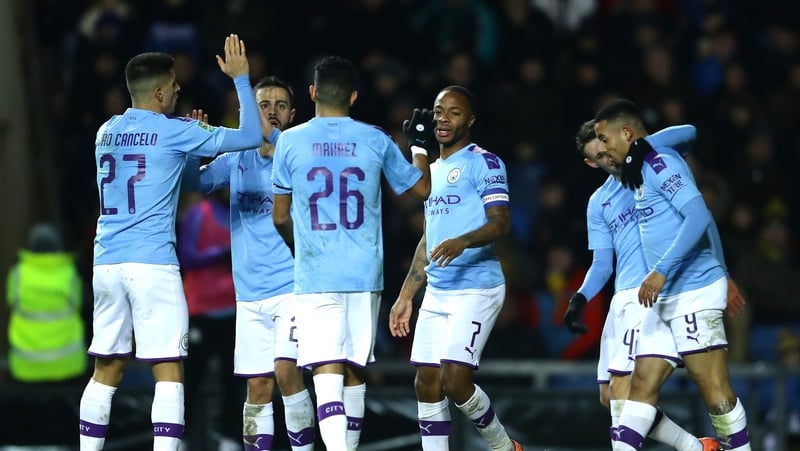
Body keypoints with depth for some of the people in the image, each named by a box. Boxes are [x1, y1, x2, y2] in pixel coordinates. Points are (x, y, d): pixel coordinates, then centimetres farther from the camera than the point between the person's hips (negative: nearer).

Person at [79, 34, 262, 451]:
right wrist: (240, 78, 4)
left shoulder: (106, 132, 14)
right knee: (168, 372, -5)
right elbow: (250, 137, -5)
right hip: (152, 263, -6)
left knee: (106, 370, 12)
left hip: (106, 262, 6)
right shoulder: (172, 131, -5)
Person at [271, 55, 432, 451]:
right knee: (354, 373, 14)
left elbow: (280, 217, 9)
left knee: (328, 374, -10)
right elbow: (421, 189, 17)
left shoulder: (290, 142, 0)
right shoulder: (375, 140, 3)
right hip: (364, 274, 2)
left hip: (315, 275, -2)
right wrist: (419, 147, 35)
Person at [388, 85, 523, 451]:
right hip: (437, 293, 8)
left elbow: (501, 223, -17)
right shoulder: (432, 171, 20)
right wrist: (405, 296, 22)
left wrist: (463, 242, -36)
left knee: (454, 380, -15)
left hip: (477, 288, -8)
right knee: (427, 385, 3)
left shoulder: (483, 163, -6)